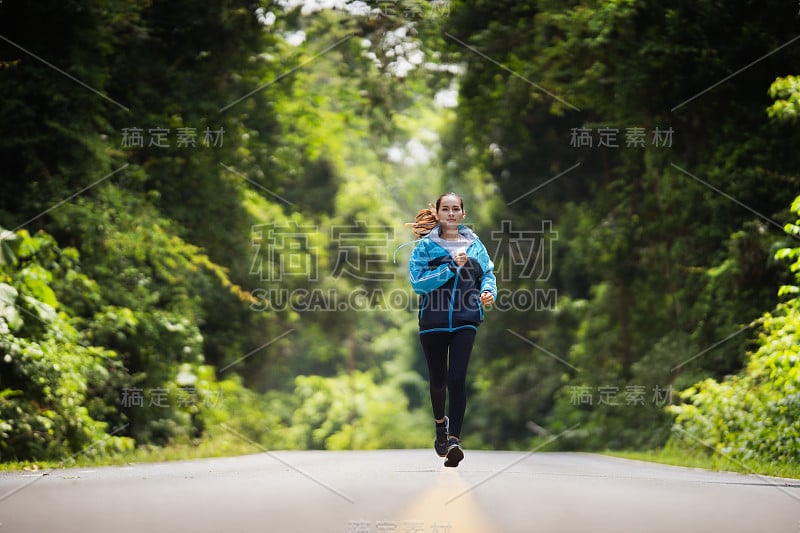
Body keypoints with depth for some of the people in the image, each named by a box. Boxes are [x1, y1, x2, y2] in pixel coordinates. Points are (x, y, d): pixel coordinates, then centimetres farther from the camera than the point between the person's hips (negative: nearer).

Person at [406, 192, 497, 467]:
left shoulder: (474, 244, 6)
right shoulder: (426, 245, -3)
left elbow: (488, 273, 13)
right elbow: (417, 282, -13)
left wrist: (489, 291, -9)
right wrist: (452, 267, -19)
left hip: (465, 320, 0)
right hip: (434, 321, 0)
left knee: (457, 378, -14)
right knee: (437, 379, 14)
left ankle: (454, 439, -12)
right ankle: (440, 422, 43)